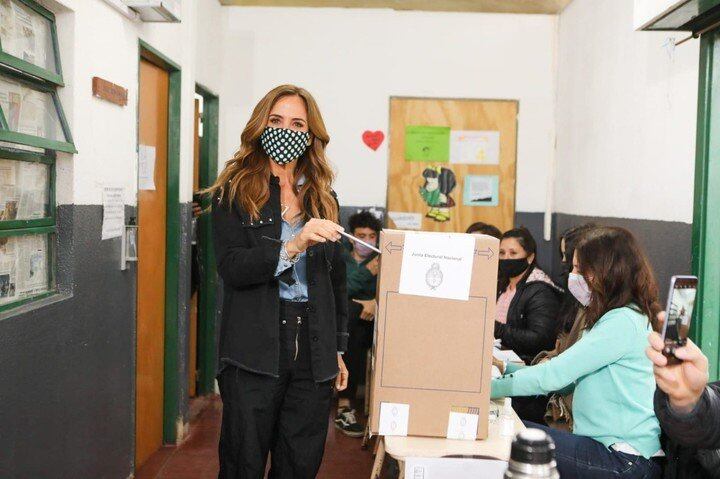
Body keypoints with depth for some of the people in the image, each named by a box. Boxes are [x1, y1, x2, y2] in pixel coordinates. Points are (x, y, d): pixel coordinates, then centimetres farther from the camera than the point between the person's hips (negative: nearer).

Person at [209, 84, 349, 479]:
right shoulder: (234, 192, 1)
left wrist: (337, 350, 15)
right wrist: (293, 246, -24)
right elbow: (231, 268, -11)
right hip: (255, 350, -3)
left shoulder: (322, 197, 12)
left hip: (313, 351, 4)